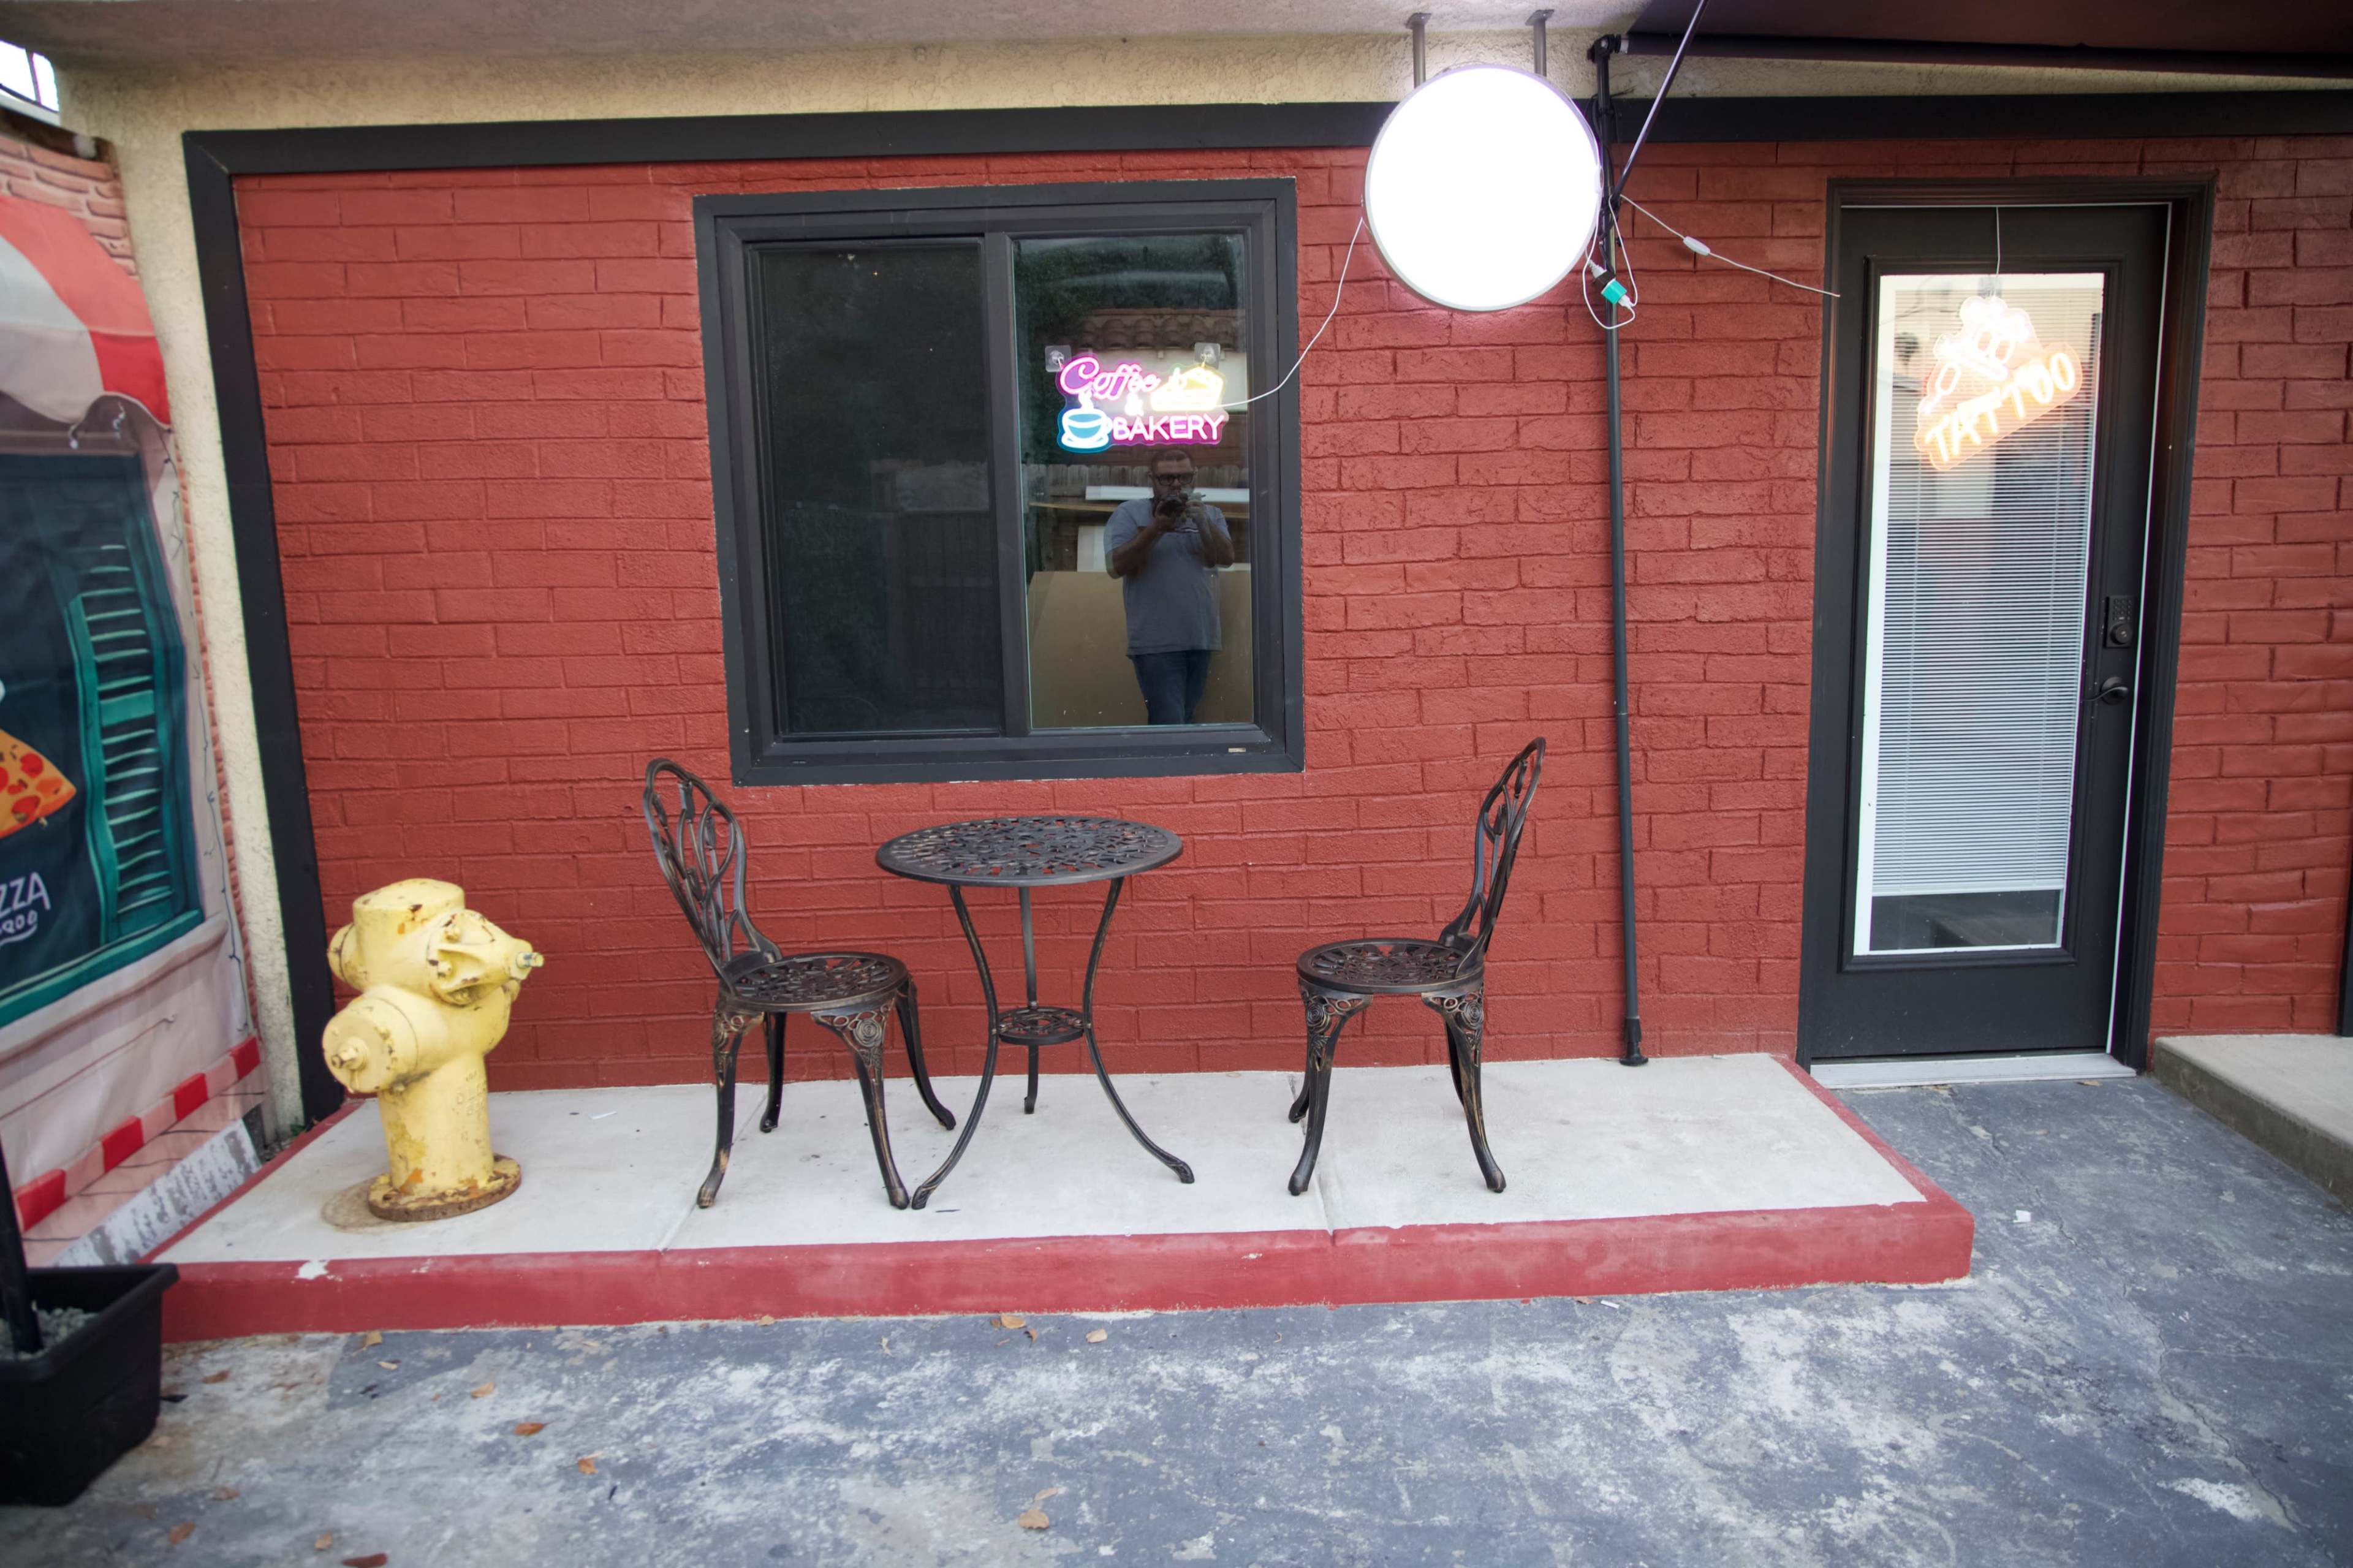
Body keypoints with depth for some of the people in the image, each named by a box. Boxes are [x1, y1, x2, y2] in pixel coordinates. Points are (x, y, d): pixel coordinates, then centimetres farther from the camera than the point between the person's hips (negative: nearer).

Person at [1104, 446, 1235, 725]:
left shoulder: (1209, 515, 15)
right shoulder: (1130, 513, 3)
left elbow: (1226, 558, -1)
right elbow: (1116, 566, -9)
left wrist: (1202, 522, -16)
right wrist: (1157, 528, -16)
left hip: (1201, 639, 5)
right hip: (1157, 642, -5)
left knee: (1187, 720, 12)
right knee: (1169, 725, -12)